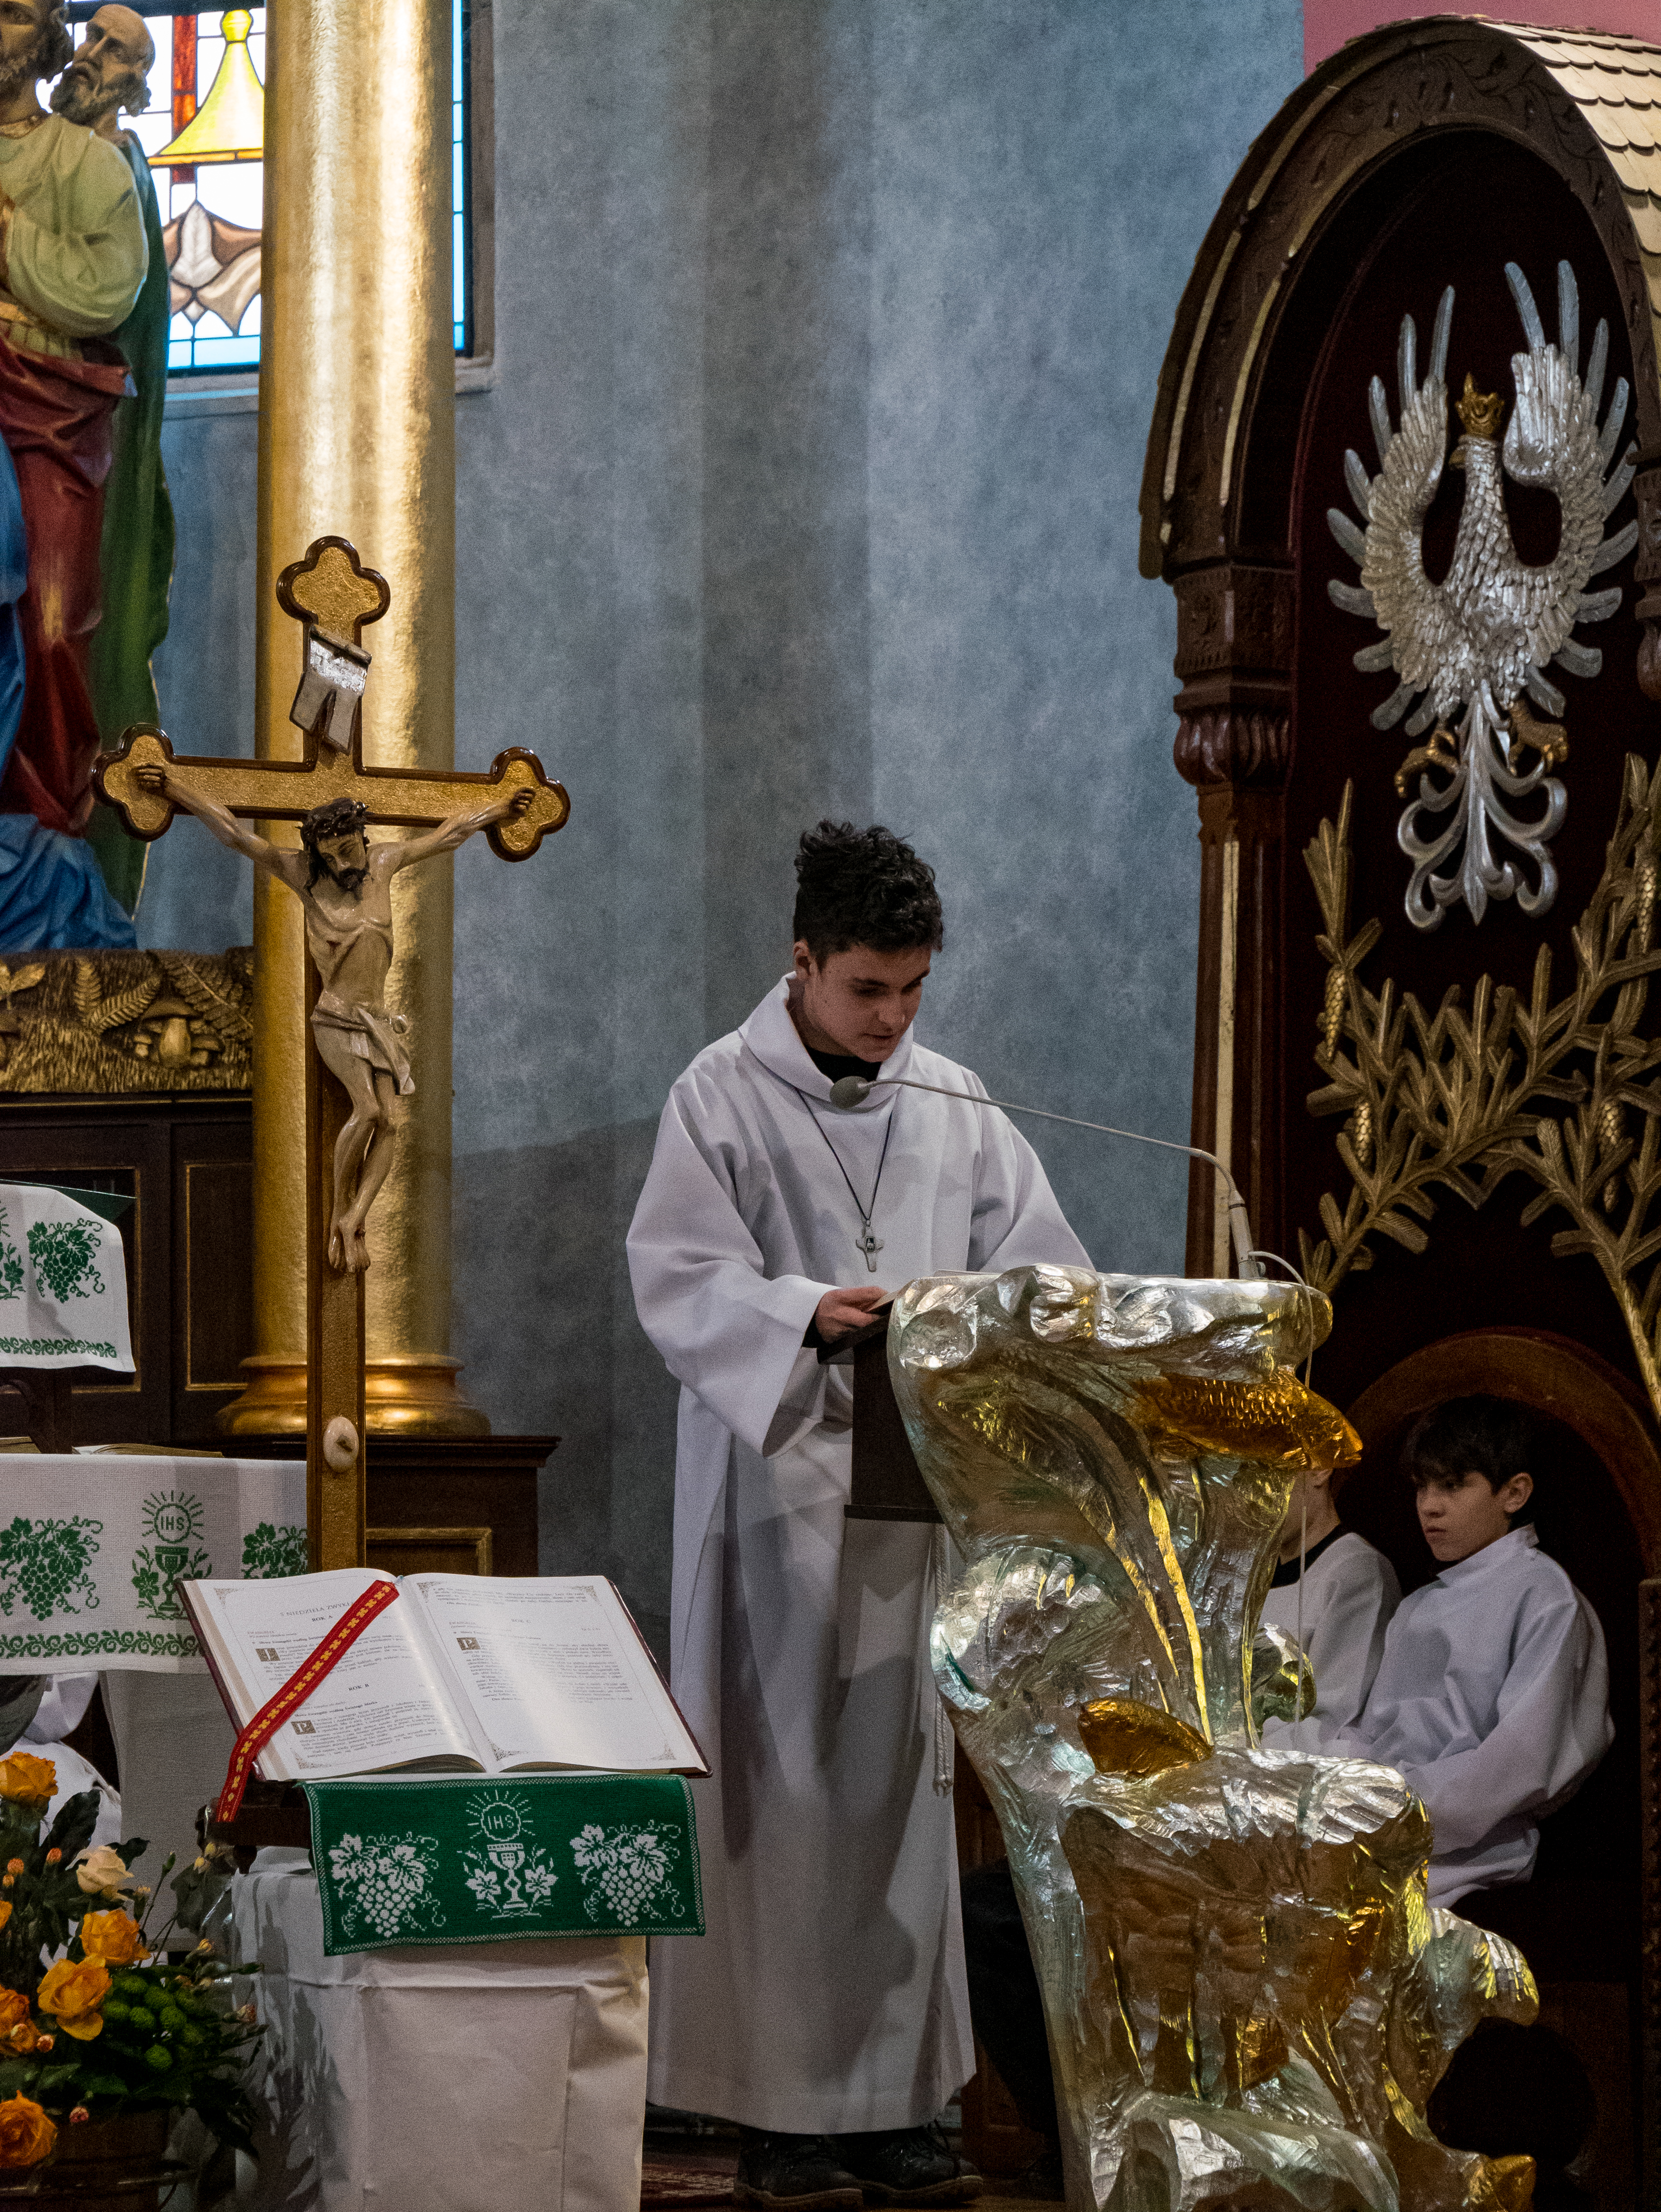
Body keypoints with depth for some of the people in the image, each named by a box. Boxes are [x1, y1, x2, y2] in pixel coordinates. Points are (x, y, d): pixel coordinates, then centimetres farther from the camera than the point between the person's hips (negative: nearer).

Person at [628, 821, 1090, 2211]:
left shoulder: (950, 1101, 11)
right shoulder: (725, 1095, -3)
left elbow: (1036, 1259, 10)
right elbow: (678, 1280, -10)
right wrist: (809, 1314, -27)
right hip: (775, 1484, -4)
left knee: (898, 1784, 5)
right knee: (782, 1790, -4)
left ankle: (896, 2098, 10)